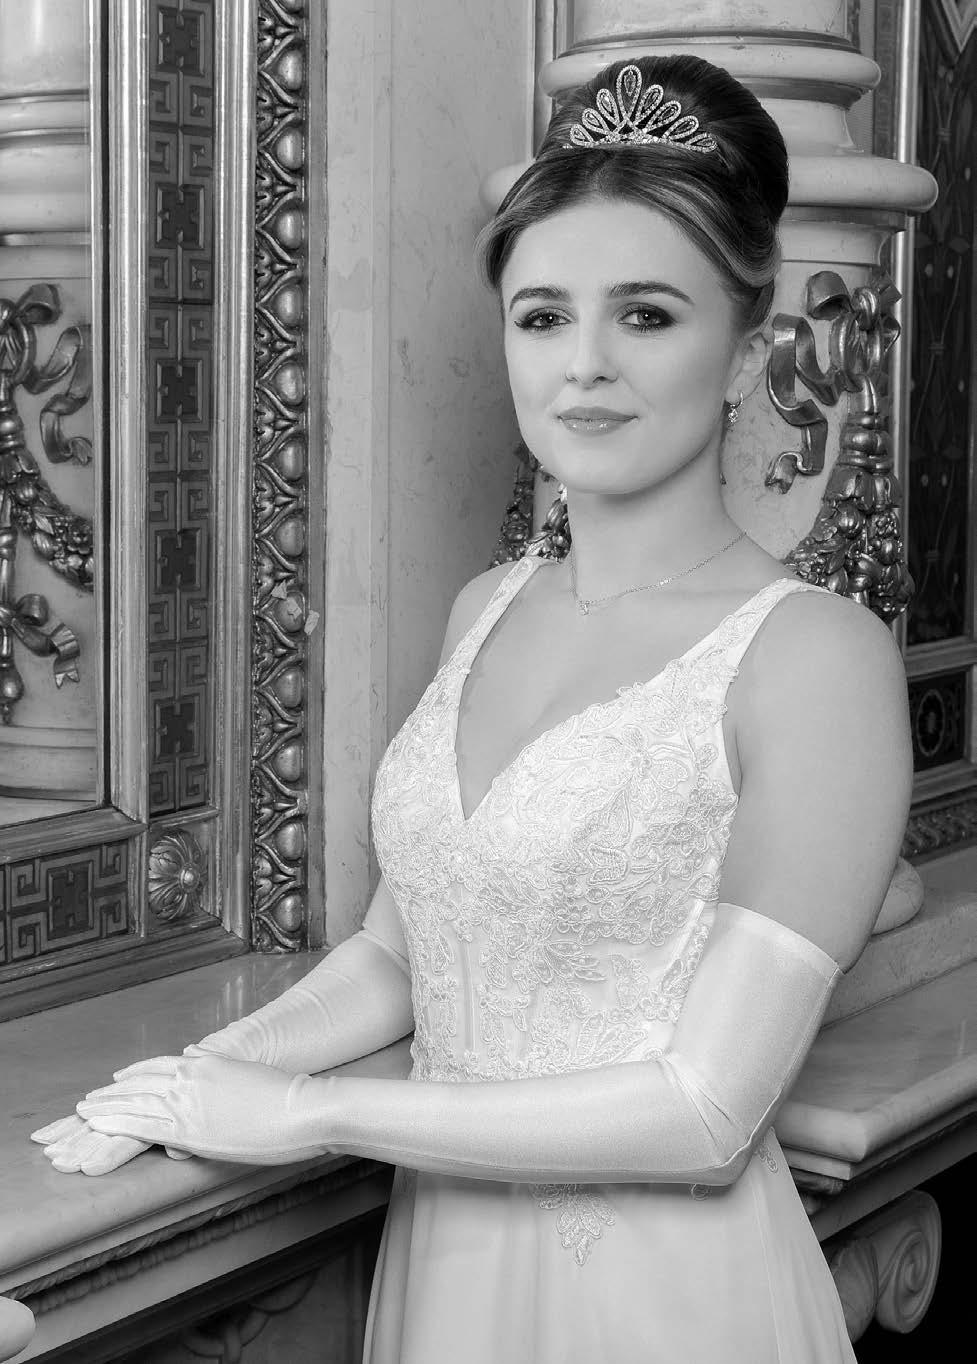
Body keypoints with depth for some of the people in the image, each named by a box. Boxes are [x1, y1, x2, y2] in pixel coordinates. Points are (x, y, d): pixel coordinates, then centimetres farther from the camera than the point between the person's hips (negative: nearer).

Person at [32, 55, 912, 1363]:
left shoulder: (815, 657, -17)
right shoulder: (488, 611, 3)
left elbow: (707, 1114, -20)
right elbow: (395, 952, 10)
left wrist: (304, 1111, -15)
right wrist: (200, 1076, -8)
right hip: (440, 1254, 5)